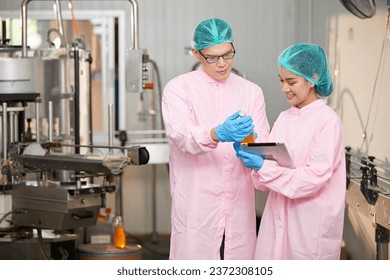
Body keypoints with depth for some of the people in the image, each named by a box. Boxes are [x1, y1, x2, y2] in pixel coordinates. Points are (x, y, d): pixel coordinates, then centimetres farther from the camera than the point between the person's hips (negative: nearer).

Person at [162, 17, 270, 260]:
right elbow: (181, 135, -16)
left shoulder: (251, 92, 11)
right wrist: (218, 134, -36)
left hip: (239, 205, 3)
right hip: (196, 207, -3)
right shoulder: (178, 88, 1)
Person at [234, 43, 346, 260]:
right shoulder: (284, 118, 10)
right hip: (278, 217, 6)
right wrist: (250, 155, -10)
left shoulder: (328, 121, -11)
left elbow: (314, 177, -17)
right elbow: (270, 161, 10)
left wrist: (263, 167, -21)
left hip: (311, 223, -6)